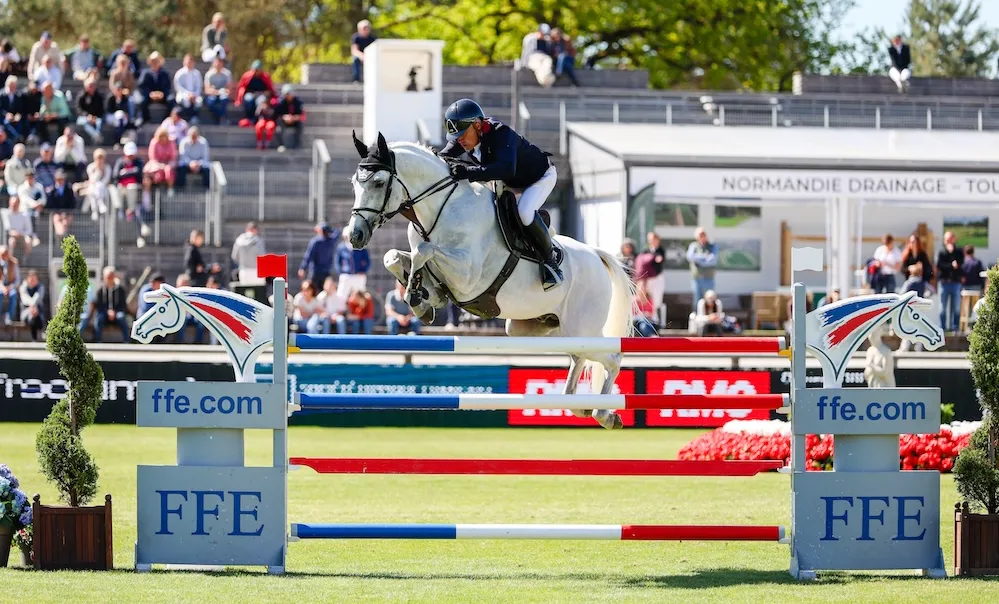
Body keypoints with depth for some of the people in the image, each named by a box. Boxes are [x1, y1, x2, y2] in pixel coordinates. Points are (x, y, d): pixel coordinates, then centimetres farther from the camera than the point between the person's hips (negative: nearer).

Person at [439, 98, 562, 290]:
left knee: (524, 211, -34)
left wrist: (469, 172, -65)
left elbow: (506, 168, -56)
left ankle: (551, 259, -15)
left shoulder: (501, 134, -40)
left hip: (541, 177, -9)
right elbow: (444, 158, -9)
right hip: (509, 184, 9)